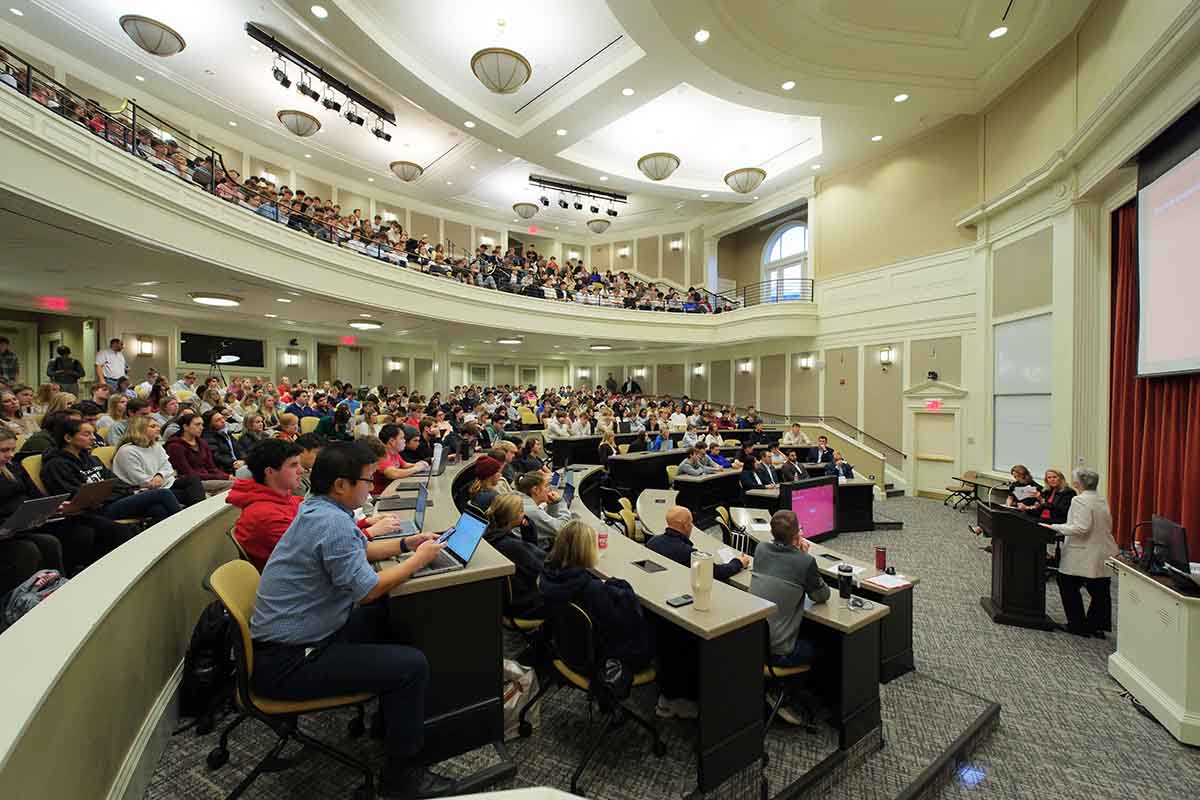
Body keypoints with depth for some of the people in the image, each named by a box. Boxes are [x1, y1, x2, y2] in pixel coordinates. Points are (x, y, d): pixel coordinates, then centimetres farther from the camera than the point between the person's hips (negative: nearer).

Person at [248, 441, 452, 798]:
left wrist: (405, 544, 9)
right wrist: (419, 559, -14)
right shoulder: (333, 522, -28)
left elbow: (356, 552, 17)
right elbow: (367, 590, -25)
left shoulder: (318, 509, 4)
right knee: (412, 665, -13)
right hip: (288, 661, -10)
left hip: (293, 635, 10)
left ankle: (391, 716, 37)